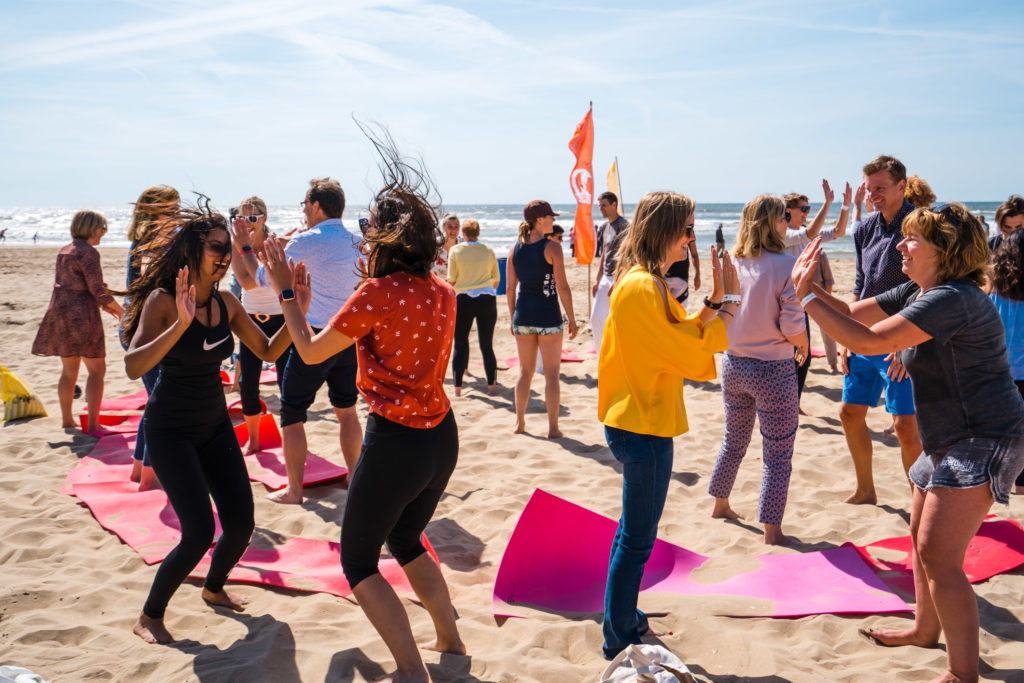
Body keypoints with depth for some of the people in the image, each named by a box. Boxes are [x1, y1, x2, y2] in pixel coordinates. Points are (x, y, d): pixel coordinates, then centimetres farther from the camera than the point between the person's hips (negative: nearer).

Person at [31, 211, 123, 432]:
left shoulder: (64, 252, 15)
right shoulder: (88, 252, -12)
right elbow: (97, 288, -16)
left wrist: (102, 304, 20)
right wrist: (117, 308, -2)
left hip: (59, 312, 9)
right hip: (82, 315, -9)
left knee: (69, 370, 17)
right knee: (97, 370, -3)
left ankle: (67, 419, 24)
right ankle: (93, 423, -7)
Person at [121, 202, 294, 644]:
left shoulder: (226, 302, 0)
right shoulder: (163, 300, -18)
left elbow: (268, 351, 6)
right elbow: (134, 367, -29)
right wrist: (180, 324, -40)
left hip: (215, 425, 6)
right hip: (171, 430, -6)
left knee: (242, 523, 4)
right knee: (199, 532, -15)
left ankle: (214, 588, 34)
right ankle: (149, 616, 8)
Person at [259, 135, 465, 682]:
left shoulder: (376, 295, -17)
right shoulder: (442, 292, 3)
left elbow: (310, 352, -6)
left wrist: (284, 291, 3)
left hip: (395, 442, -7)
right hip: (442, 437, 8)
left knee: (358, 561, 10)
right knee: (405, 542, 29)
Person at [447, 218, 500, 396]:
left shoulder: (455, 250, 1)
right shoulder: (488, 251, 7)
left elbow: (451, 279, -4)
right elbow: (497, 280, 10)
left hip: (463, 300, -2)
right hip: (487, 299, 2)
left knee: (460, 345, 7)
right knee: (487, 345, 8)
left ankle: (458, 387, 6)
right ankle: (492, 385, 6)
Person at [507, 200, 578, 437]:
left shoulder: (515, 248, 4)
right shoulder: (552, 247, -11)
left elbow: (510, 288, 6)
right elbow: (562, 287, -13)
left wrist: (513, 319, 16)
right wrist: (571, 319, -5)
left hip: (523, 315, 5)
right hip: (548, 316, -5)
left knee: (525, 371, 17)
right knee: (551, 374, 4)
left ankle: (519, 423, 23)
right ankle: (553, 428, 7)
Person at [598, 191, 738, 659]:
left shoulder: (641, 282, 11)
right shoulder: (644, 287, -22)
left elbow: (682, 335, 12)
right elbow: (696, 358, -20)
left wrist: (714, 302, 2)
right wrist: (730, 301, -9)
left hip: (633, 423, 11)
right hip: (644, 428, -11)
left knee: (632, 530, 23)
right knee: (637, 541, 1)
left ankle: (621, 619, 38)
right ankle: (619, 643, 15)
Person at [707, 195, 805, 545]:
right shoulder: (786, 266, -17)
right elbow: (793, 329, -18)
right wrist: (803, 346, 3)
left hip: (734, 365, 6)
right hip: (773, 370, -6)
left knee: (734, 440, 24)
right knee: (778, 454, 6)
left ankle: (721, 505, 40)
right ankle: (772, 532, 12)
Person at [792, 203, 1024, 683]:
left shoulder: (950, 299, -23)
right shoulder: (918, 292, 9)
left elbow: (868, 341, -29)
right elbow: (853, 314, 12)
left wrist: (807, 297, -22)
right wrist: (810, 286, -4)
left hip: (982, 443, -11)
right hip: (952, 441, 11)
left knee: (938, 555, -11)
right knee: (922, 537, 21)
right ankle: (925, 629, 41)